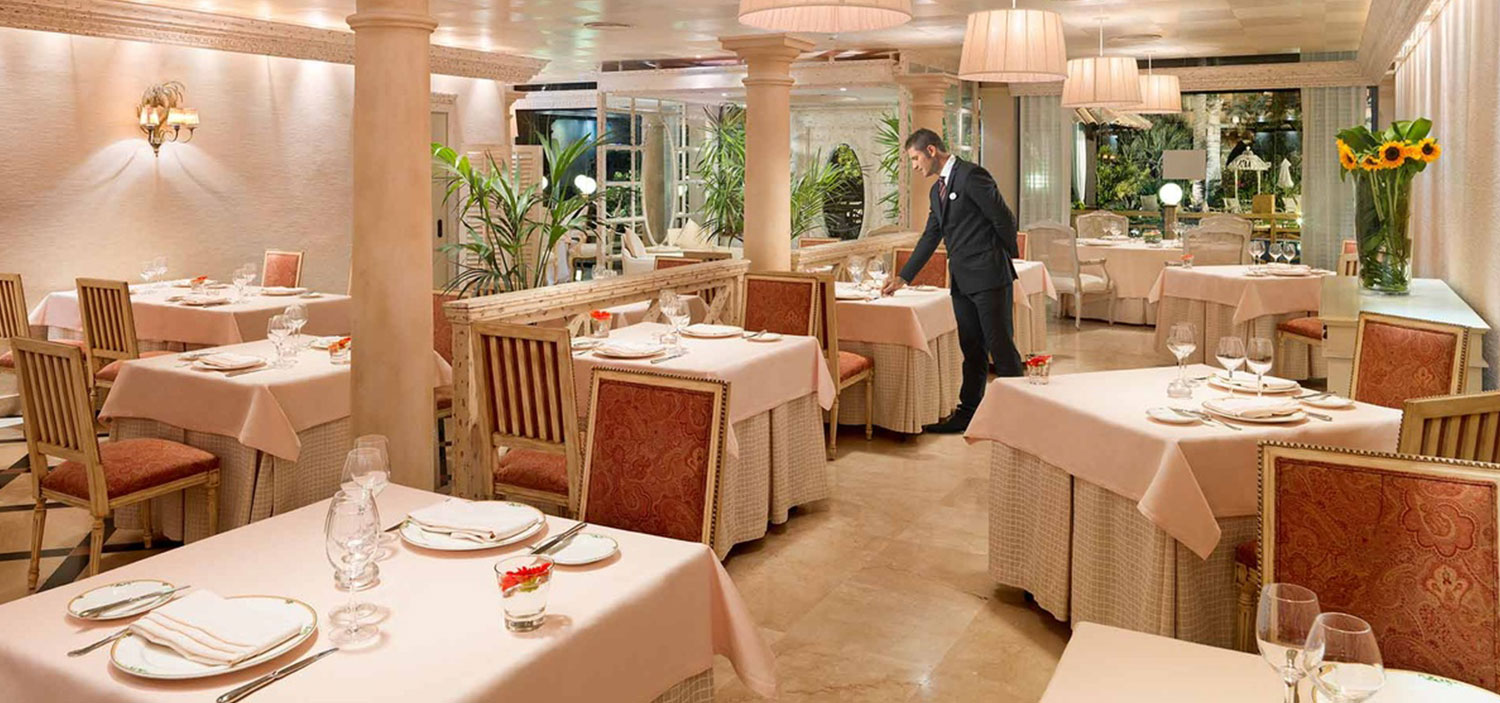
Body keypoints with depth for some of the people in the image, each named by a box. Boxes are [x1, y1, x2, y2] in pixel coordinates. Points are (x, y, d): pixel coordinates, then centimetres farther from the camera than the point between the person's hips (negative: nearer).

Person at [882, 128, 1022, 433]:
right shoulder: (937, 190, 17)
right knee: (971, 349, 13)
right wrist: (903, 277, 16)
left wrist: (1007, 258, 1)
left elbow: (1004, 219, -11)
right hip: (961, 280, 8)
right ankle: (968, 412, 19)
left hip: (988, 274, -8)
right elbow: (930, 238, 20)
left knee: (1000, 346, -3)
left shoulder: (971, 175, -11)